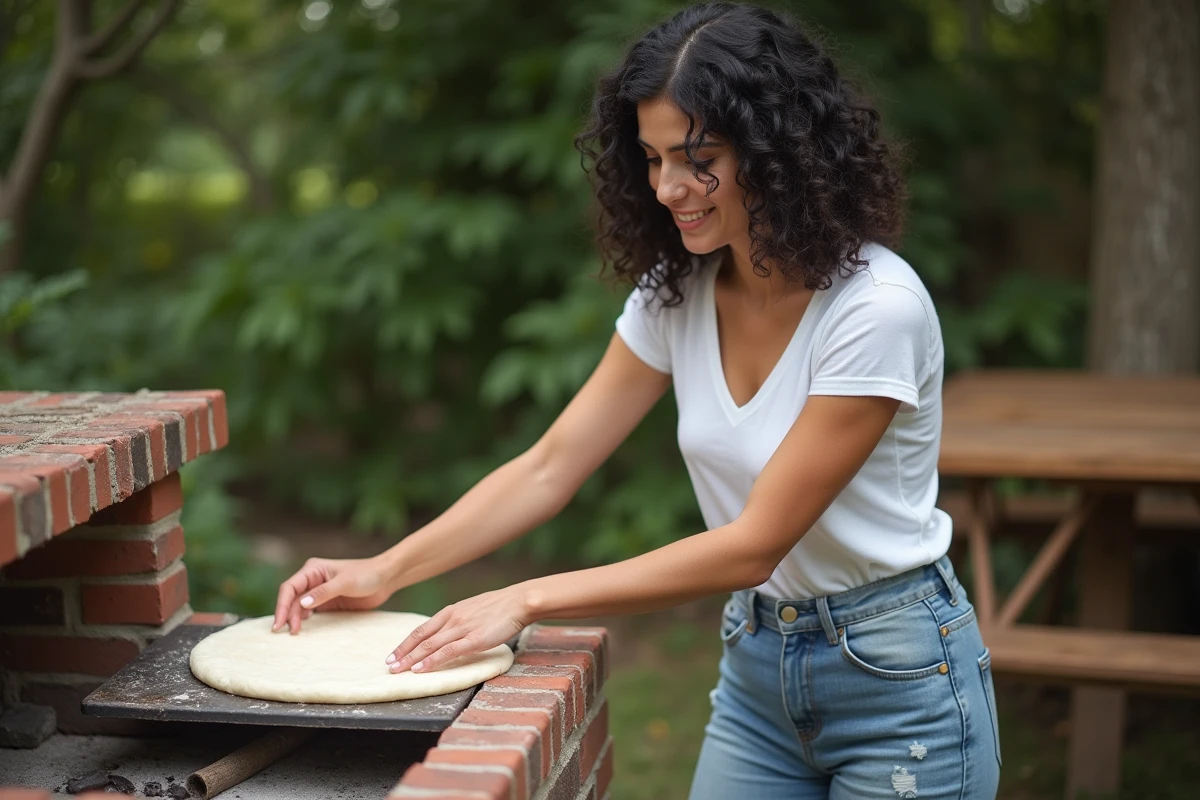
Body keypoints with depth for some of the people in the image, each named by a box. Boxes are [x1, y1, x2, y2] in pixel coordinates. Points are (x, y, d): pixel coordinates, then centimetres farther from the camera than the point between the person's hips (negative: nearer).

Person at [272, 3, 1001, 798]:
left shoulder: (877, 308, -24)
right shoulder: (676, 293, -4)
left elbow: (753, 545, -24)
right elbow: (549, 468, -3)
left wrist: (527, 600, -26)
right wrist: (385, 571, -13)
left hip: (896, 677, -5)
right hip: (757, 664, 5)